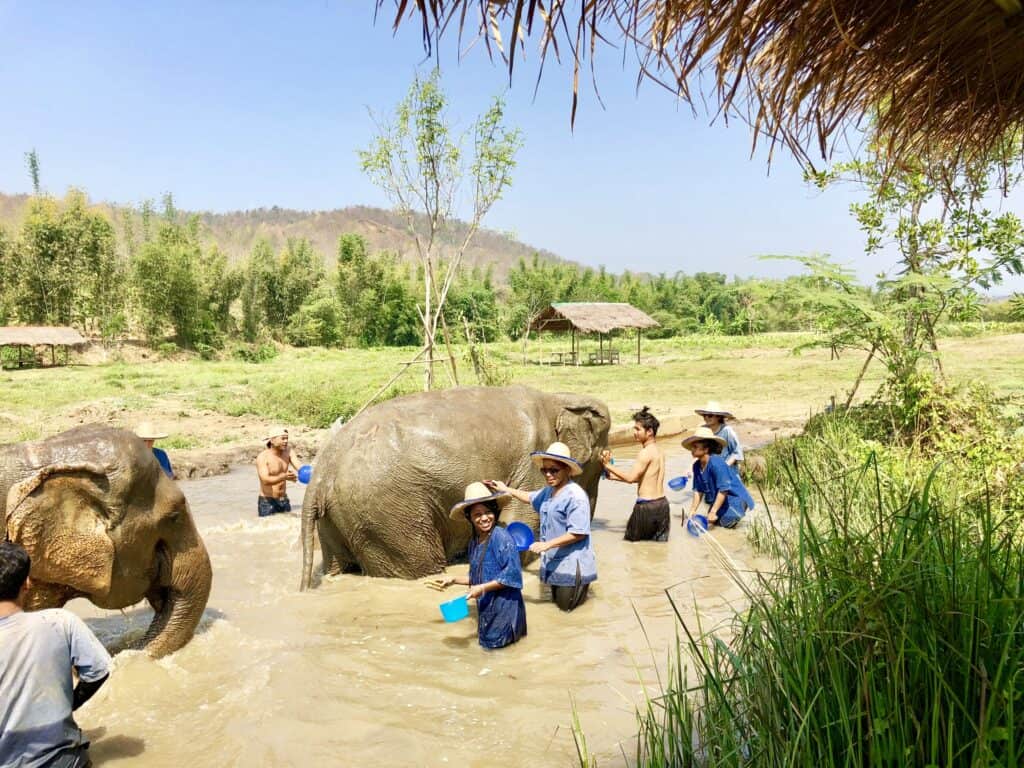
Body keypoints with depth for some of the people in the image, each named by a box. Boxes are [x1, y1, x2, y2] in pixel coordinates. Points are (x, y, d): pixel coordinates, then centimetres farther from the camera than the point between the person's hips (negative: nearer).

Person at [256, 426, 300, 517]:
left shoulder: (287, 451, 0)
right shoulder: (263, 457, -14)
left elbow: (299, 467, -12)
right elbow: (266, 480, -26)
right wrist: (284, 477, -43)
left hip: (284, 501, 5)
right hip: (267, 502, -5)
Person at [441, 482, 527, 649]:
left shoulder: (502, 537, -20)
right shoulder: (474, 542, 4)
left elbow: (511, 575, -21)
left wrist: (483, 588, -20)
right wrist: (454, 580, 8)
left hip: (504, 603, -7)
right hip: (486, 603, 8)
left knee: (496, 642, 1)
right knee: (487, 641, 18)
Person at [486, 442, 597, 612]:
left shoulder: (575, 496, -22)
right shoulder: (548, 491, 4)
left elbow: (578, 533, -24)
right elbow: (531, 497, 27)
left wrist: (547, 544, -24)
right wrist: (506, 490, 24)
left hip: (572, 562, -8)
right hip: (555, 560, 8)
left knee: (566, 606, 2)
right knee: (557, 601, 19)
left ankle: (584, 582, 21)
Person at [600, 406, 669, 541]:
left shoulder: (646, 452, -17)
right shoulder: (658, 451, 11)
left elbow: (630, 477, -21)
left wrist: (608, 465, -13)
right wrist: (614, 477, 16)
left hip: (647, 506, -8)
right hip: (662, 503, 8)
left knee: (631, 541, 7)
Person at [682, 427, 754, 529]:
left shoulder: (716, 463, -28)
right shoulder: (697, 466, -5)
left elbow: (723, 490, -28)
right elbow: (698, 490, 1)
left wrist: (713, 512, -25)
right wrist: (693, 510, -5)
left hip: (733, 498, -7)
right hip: (716, 499, 7)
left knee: (726, 522, -13)